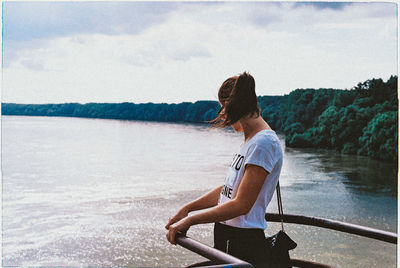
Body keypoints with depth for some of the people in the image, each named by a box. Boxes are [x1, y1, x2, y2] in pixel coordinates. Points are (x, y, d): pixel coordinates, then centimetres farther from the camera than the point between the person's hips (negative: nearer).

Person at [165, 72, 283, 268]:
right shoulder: (250, 141, 11)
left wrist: (189, 220, -17)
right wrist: (188, 208, 12)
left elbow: (241, 205, -22)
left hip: (243, 246, -9)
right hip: (226, 237, 9)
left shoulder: (264, 143, -19)